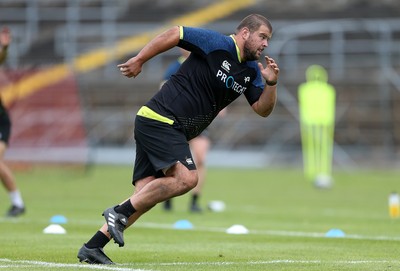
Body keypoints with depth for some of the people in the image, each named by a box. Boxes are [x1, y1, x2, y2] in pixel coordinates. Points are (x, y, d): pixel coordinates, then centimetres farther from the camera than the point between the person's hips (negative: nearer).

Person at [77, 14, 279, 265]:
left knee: (146, 197, 1)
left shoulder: (251, 71, 14)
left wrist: (271, 84, -6)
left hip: (174, 131, 9)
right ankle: (119, 212, -16)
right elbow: (174, 34, -9)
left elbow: (263, 109, 13)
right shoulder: (217, 43, -10)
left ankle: (92, 247, 1)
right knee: (187, 178, -24)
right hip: (160, 119, -9)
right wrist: (139, 60, -7)